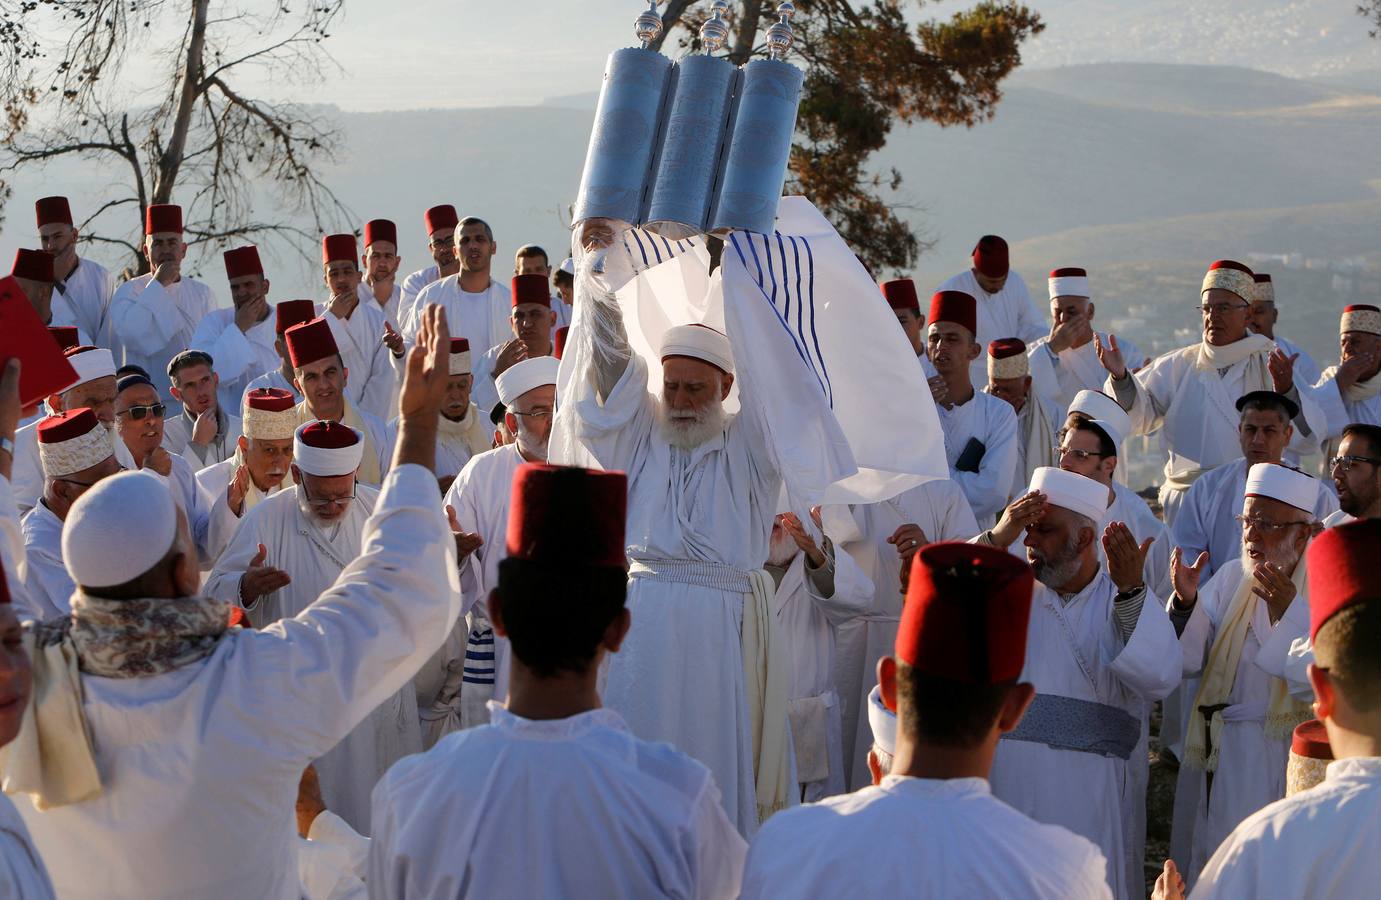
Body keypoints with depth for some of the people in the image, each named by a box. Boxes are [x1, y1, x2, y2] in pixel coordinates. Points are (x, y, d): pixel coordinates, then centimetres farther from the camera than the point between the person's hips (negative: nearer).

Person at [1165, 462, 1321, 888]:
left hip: (1279, 759, -4)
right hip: (1215, 755, 5)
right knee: (1202, 869, 12)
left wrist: (1289, 612, -27)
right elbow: (1187, 661, -2)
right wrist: (1185, 602, -18)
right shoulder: (1230, 579, 6)